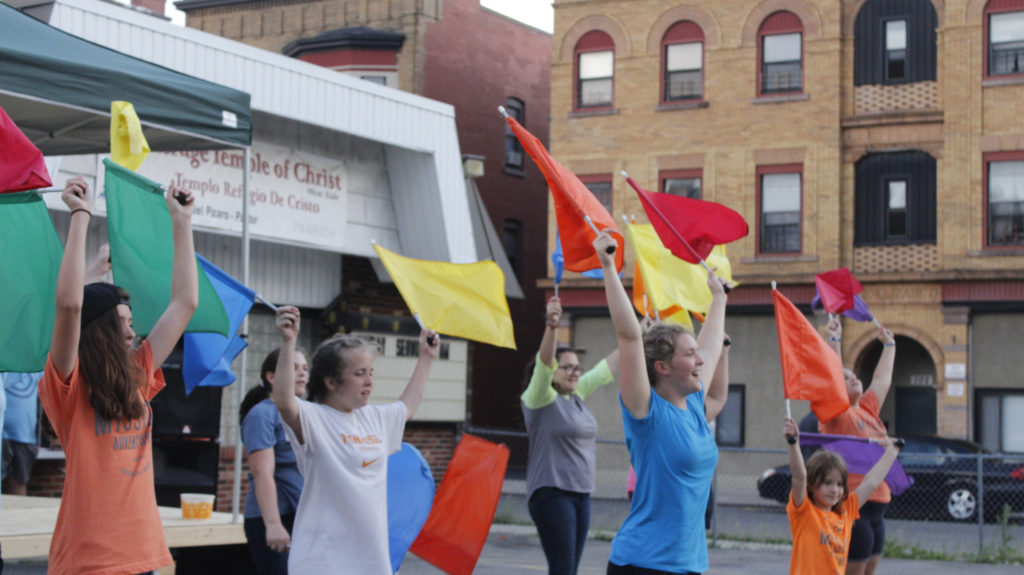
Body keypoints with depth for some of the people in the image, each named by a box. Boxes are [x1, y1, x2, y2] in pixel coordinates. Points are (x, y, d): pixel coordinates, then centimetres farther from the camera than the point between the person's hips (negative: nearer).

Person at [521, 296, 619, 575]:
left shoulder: (577, 395, 13)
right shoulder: (540, 398, -7)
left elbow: (605, 368, 22)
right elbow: (544, 362, -24)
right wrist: (551, 326, -40)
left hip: (580, 493, 8)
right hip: (551, 492, -8)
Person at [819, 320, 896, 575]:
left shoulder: (867, 410, 16)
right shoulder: (836, 414, -5)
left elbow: (882, 379, 29)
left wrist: (889, 345, 37)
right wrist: (834, 340, -21)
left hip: (876, 508, 9)